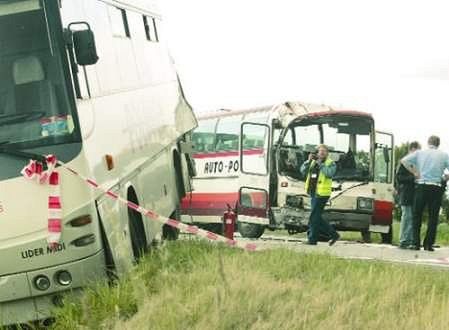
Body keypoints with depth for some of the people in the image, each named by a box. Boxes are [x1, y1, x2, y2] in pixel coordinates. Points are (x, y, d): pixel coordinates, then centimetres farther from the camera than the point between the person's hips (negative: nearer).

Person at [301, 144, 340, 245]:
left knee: (314, 217, -7)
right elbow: (303, 171, 7)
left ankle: (312, 239, 2)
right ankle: (333, 234, 21)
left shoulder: (331, 163, -1)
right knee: (317, 217, 11)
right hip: (313, 193, 7)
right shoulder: (313, 162, 16)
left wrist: (320, 163, -18)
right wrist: (309, 161, -6)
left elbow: (330, 173, -20)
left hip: (322, 194, -7)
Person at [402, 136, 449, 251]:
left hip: (422, 186, 1)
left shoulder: (420, 153, 6)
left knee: (417, 215, 10)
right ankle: (428, 244, 5)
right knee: (433, 217, 7)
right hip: (436, 188, -1)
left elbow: (404, 161, -3)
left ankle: (416, 243, 6)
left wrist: (415, 173, 4)